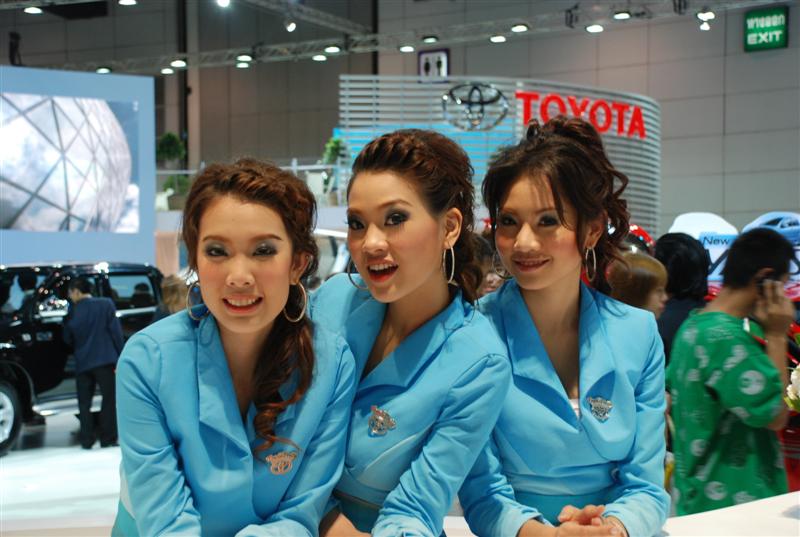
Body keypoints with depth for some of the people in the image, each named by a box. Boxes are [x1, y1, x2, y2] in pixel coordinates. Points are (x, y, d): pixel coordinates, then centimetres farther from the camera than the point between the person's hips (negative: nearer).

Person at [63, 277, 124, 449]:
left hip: (82, 362, 2)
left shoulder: (73, 311, -1)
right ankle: (108, 439, 3)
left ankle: (86, 440, 8)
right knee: (109, 399, 6)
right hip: (104, 361, -2)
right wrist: (120, 356, -2)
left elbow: (67, 339, 9)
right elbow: (116, 332, -6)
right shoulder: (106, 304, -4)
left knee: (84, 402, 11)